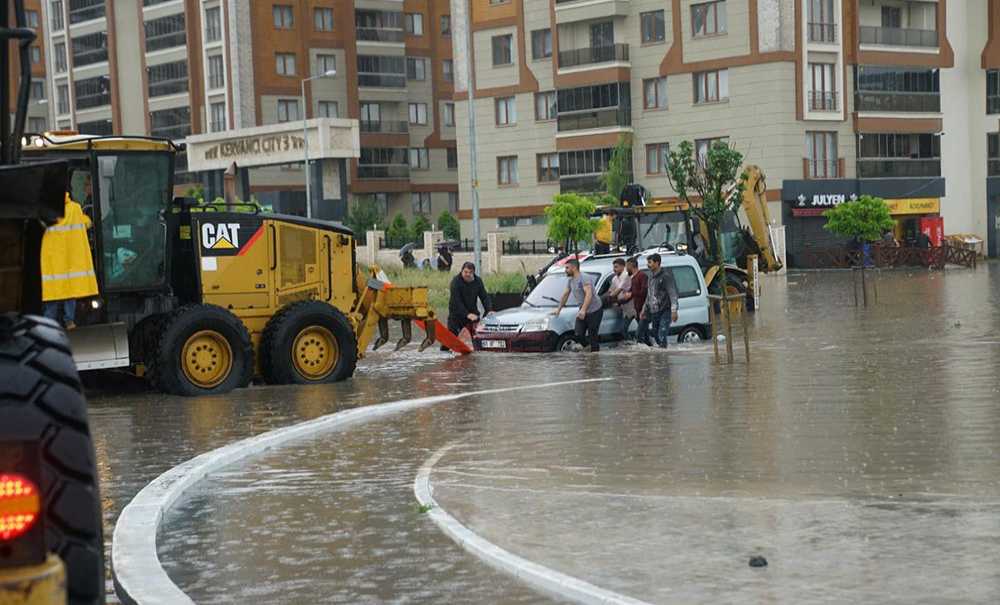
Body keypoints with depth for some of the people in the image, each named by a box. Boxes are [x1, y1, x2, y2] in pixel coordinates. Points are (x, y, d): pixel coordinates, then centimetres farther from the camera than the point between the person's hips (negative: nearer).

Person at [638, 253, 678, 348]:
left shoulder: (666, 276, -12)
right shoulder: (651, 276, 14)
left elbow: (673, 294, -17)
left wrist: (674, 310, -26)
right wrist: (644, 309, 19)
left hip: (665, 312, -8)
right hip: (653, 312, 8)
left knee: (662, 337, -15)